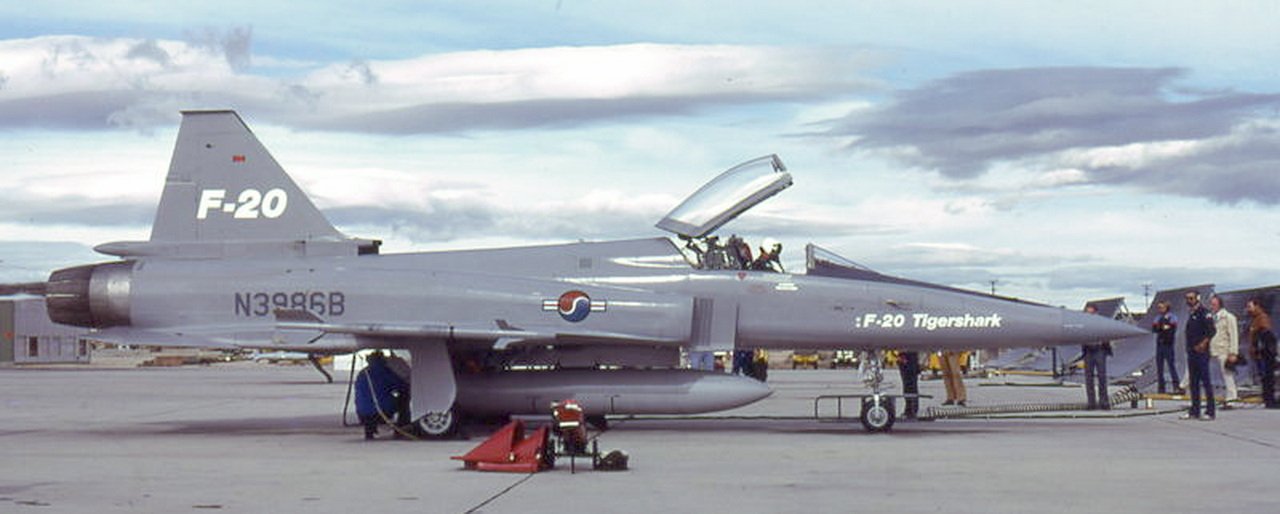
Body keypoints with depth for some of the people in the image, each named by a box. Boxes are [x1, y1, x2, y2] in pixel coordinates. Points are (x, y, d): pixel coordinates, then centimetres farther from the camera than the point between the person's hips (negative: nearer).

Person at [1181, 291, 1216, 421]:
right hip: (1191, 352, 9)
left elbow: (1212, 330, -16)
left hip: (1201, 352, -9)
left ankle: (1210, 411, -6)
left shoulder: (1203, 313, -9)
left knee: (1205, 381, -7)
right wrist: (1189, 347, 12)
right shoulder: (1191, 314, 17)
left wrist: (1202, 344, -20)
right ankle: (1194, 411, 15)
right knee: (1193, 383, 10)